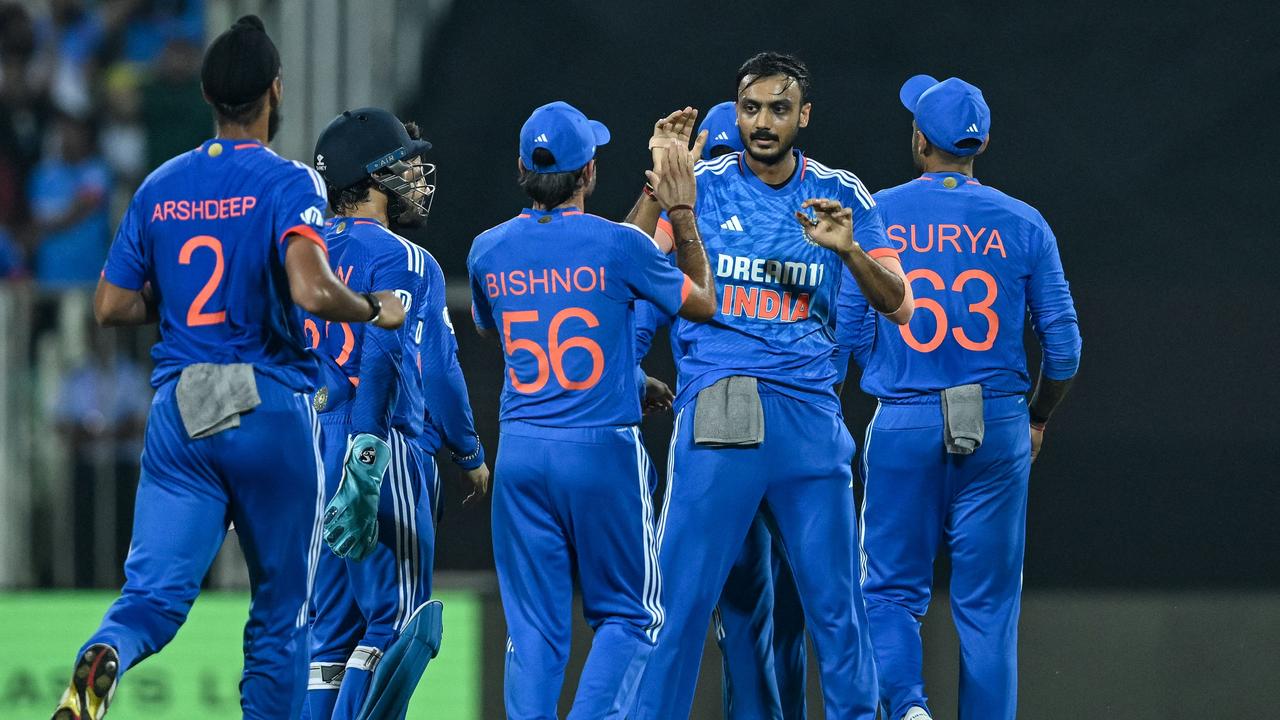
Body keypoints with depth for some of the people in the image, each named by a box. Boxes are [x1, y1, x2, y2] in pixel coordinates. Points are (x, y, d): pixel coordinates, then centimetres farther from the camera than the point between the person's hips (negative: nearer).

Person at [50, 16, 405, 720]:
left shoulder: (159, 187, 9)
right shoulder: (288, 184, -7)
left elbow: (111, 306, 9)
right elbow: (311, 291, -23)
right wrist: (375, 311, -4)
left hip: (176, 416, 3)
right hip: (270, 411, -3)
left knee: (154, 591, -4)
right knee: (282, 608, 10)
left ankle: (104, 657, -35)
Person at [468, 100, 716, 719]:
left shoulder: (489, 250, 3)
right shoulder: (618, 244, -8)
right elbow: (704, 303, 7)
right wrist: (683, 216, 16)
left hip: (520, 452, 3)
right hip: (604, 451, -3)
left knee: (533, 626, 7)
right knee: (627, 614, 8)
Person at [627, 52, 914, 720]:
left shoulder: (841, 194, 9)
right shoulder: (700, 186, 6)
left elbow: (897, 305, 3)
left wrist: (847, 247, -15)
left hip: (808, 413, 1)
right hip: (715, 411, -1)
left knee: (835, 599, 1)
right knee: (680, 594, -6)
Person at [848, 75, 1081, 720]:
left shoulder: (875, 216, -1)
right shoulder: (1022, 224, 1)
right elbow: (1063, 342, 1)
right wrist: (1038, 420, 17)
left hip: (903, 425, -1)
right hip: (998, 431, 1)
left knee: (893, 589, 6)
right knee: (987, 604, 6)